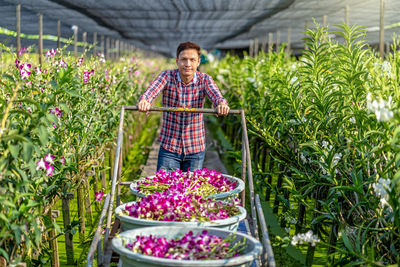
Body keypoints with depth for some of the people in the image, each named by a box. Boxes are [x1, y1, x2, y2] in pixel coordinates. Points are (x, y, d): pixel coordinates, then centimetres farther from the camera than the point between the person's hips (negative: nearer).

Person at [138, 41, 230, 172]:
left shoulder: (204, 79, -6)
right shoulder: (167, 76, -8)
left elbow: (215, 95, -24)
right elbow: (152, 90, -27)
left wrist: (221, 104, -49)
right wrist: (144, 100, -51)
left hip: (196, 148, 1)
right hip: (169, 147, -1)